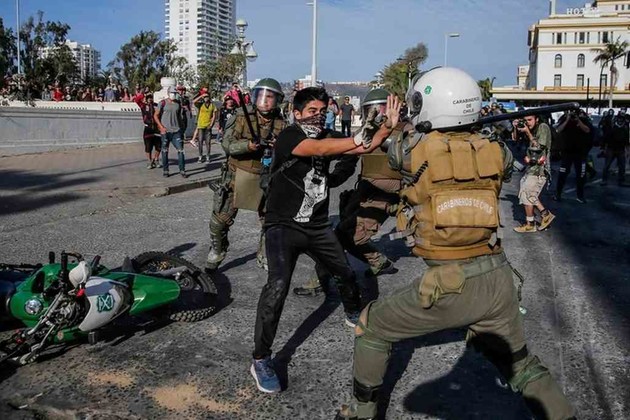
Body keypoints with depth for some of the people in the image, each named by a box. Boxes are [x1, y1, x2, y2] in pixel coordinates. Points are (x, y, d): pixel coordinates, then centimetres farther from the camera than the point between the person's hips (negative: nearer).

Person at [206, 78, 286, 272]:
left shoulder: (281, 124, -1)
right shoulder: (242, 117, -7)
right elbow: (227, 143, -12)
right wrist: (247, 146, -29)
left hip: (266, 178, 2)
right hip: (238, 175, -2)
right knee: (221, 218, 1)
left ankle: (265, 257, 30)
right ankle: (216, 252, 25)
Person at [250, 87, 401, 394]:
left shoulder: (327, 137, 5)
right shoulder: (288, 137, -14)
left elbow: (367, 147, -1)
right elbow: (319, 149, -34)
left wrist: (388, 126, -19)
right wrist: (358, 139, -44)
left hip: (317, 226, 7)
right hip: (283, 226, -7)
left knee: (346, 273, 18)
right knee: (278, 284, -23)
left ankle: (354, 316, 49)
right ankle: (261, 359, -11)